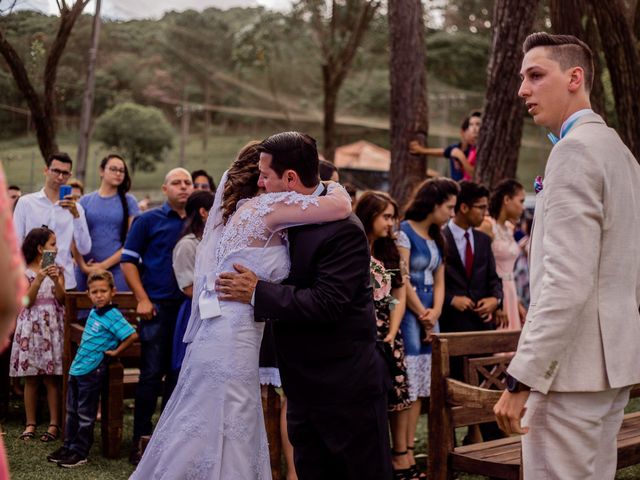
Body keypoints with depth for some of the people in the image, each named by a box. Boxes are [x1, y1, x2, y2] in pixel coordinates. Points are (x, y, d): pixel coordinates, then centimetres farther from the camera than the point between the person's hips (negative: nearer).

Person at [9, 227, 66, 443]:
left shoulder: (56, 269, 7)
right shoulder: (24, 272, 1)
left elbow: (61, 299, -1)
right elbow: (27, 300, -9)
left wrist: (56, 280, -17)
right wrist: (39, 279, -20)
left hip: (52, 326, 1)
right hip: (30, 327, -1)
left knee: (51, 378, 0)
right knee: (30, 379, 3)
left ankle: (54, 424, 4)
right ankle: (30, 423, 11)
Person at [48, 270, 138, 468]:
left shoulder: (112, 316, -17)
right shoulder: (93, 312, 8)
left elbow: (132, 335, -25)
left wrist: (115, 352, -17)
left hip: (92, 371, -8)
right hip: (76, 368, 8)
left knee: (85, 414, 2)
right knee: (72, 411, 17)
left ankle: (80, 453, 11)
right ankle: (68, 446, 28)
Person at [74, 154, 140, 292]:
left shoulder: (129, 201, 5)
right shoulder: (85, 201, 9)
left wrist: (105, 265, -6)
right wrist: (83, 266, -6)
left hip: (117, 269, -1)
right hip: (85, 271, 2)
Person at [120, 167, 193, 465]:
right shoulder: (149, 220, 1)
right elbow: (128, 261, -1)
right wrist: (142, 299, -10)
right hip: (158, 307, -4)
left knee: (179, 374, 9)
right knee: (152, 374, -4)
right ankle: (141, 438, 4)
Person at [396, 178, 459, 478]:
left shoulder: (436, 238, 17)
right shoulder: (404, 232, -8)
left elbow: (439, 281, 13)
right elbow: (402, 280, -13)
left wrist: (435, 312, -4)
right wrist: (423, 314, -7)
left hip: (428, 318, 8)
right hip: (408, 315, -8)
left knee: (420, 388, 6)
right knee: (406, 388, -8)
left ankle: (409, 452, 10)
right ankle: (403, 456, -5)